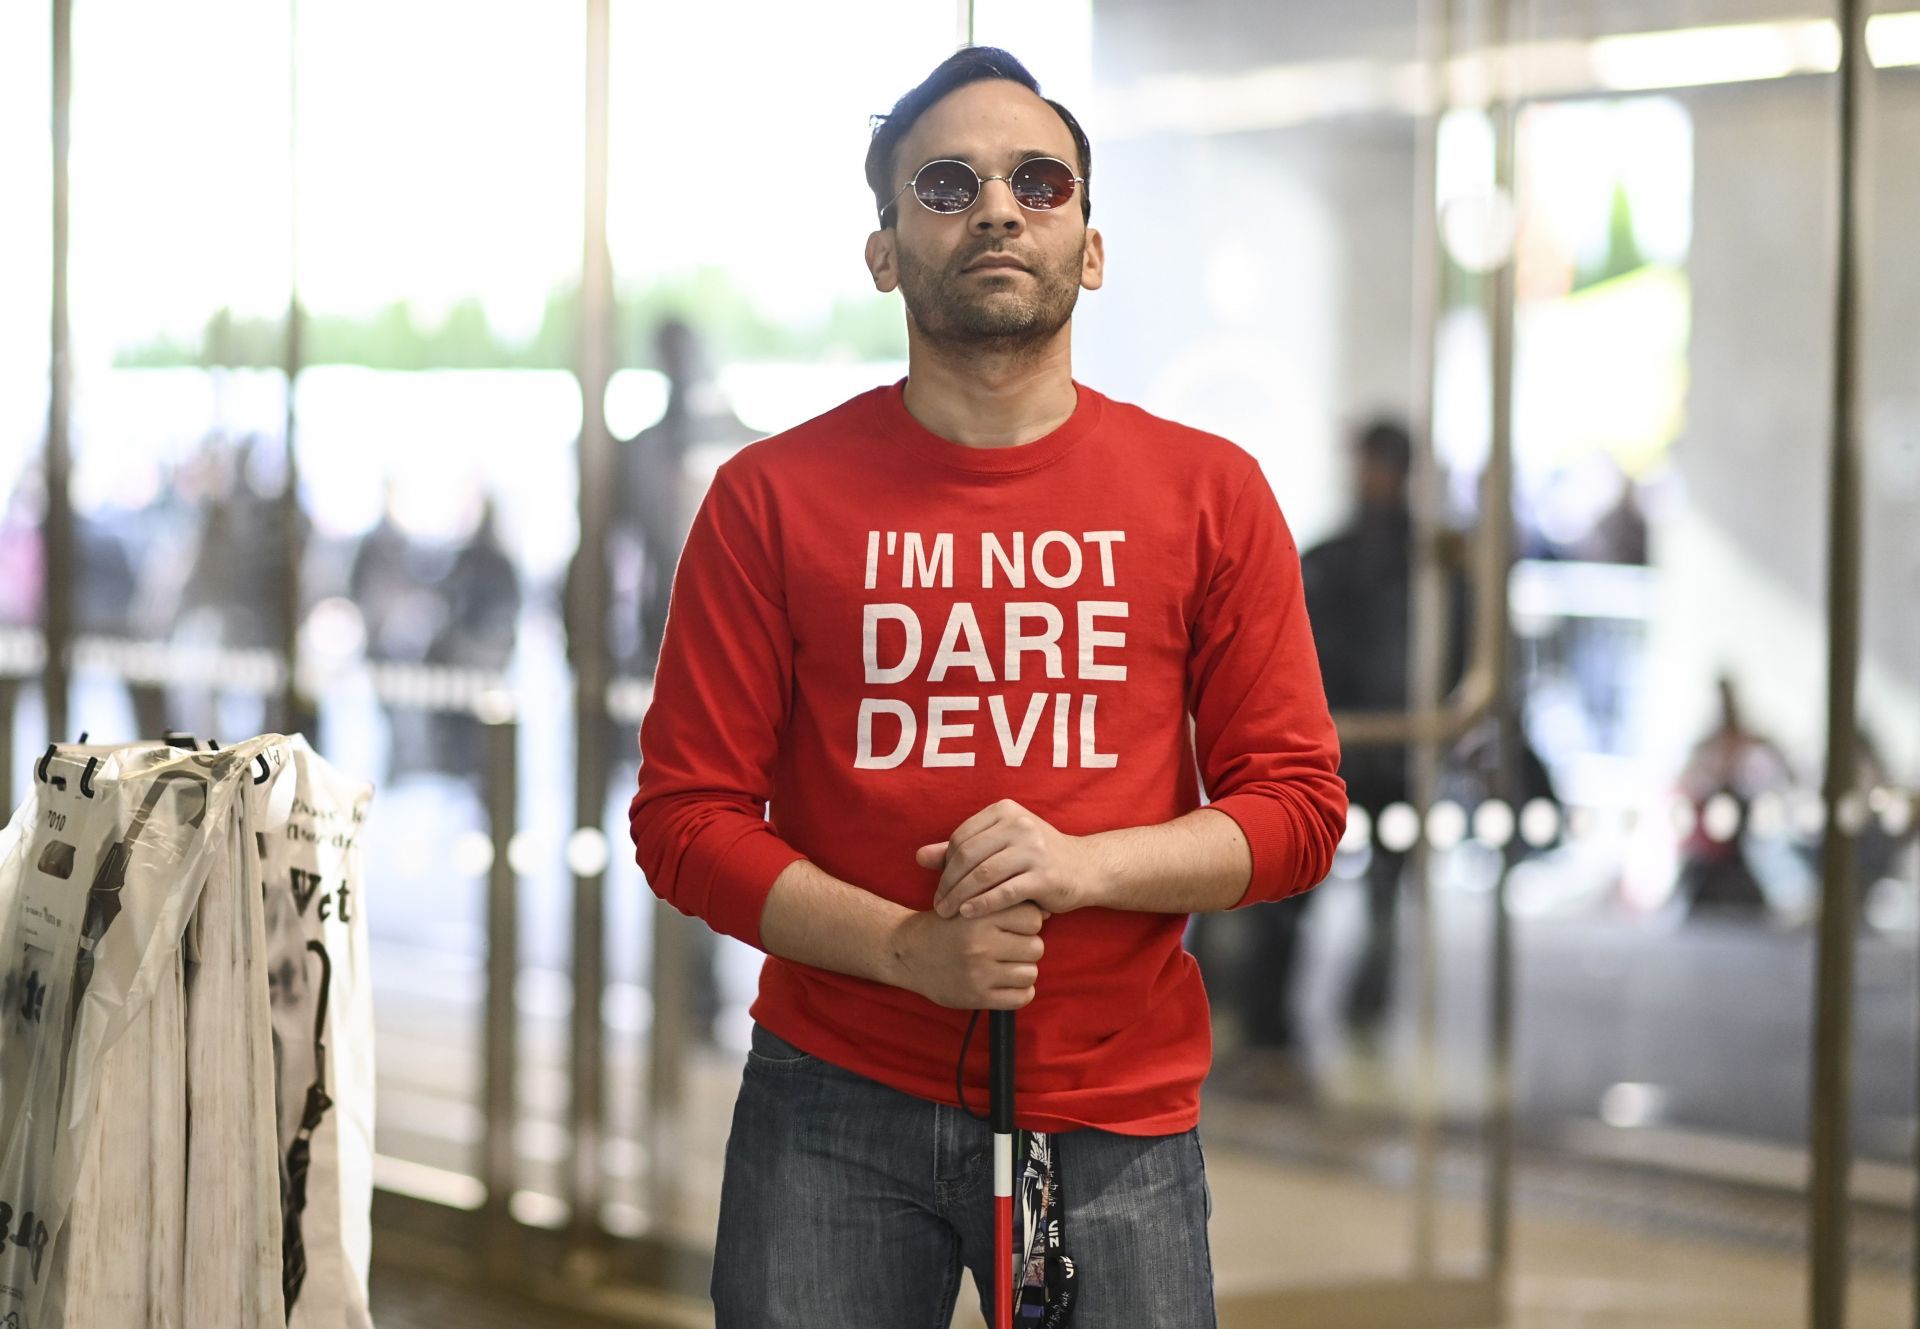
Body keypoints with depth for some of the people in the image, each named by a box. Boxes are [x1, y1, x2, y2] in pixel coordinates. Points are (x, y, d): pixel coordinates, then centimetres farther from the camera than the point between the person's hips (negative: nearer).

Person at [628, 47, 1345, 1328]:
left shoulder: (1211, 494, 4)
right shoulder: (774, 497, 1)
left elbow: (1298, 804, 3)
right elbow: (685, 817, -1)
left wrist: (1080, 865, -15)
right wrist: (907, 950, -15)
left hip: (1117, 1116, 1)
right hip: (836, 1106, 0)